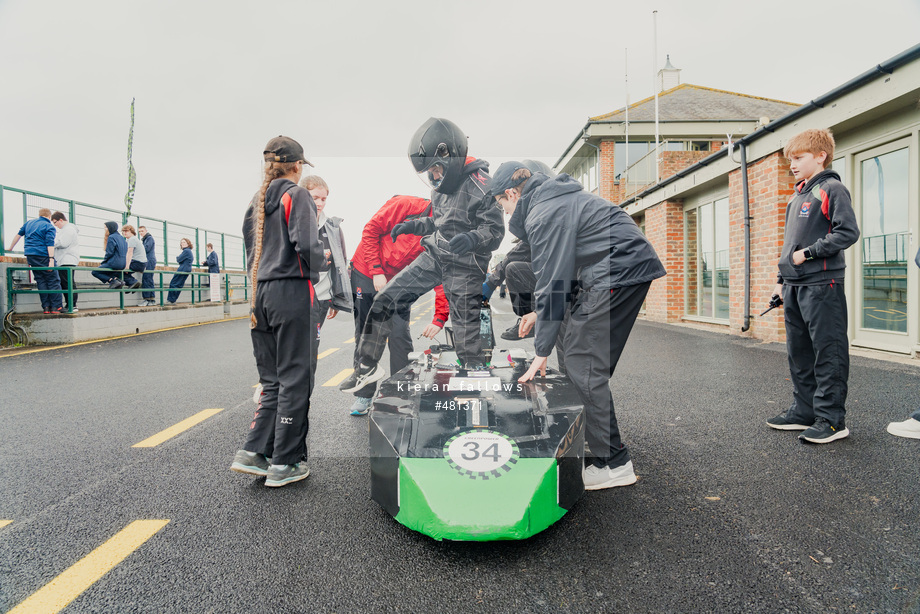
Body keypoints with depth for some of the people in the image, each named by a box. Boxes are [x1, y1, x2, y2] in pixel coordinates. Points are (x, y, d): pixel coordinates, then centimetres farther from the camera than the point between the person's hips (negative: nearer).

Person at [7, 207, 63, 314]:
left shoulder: (29, 223, 17)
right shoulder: (50, 227, -4)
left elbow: (19, 234, 24)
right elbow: (50, 244, -14)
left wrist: (10, 248, 37)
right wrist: (51, 260, -19)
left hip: (30, 255, 7)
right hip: (43, 256, -6)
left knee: (41, 281, 8)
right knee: (53, 281, -3)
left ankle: (46, 307, 4)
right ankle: (56, 307, -8)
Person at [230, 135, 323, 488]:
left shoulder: (257, 201, 16)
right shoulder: (296, 195, -6)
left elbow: (250, 252, 17)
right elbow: (307, 244, -18)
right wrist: (314, 273, -1)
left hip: (261, 292, 7)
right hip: (291, 291, -7)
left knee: (272, 380, 14)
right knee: (295, 379, 0)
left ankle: (253, 452, 8)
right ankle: (285, 464, 6)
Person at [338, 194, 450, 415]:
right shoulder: (405, 205, -19)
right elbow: (370, 231, -13)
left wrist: (439, 319, -26)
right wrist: (377, 271, -18)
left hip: (397, 284, 2)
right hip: (366, 275, -2)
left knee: (399, 335, -10)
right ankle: (364, 394, 18)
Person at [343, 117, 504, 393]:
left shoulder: (479, 186, -15)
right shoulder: (443, 183, 9)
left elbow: (496, 230, -17)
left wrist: (471, 239, -36)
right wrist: (413, 226, 6)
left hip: (463, 266, -7)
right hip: (433, 257, 8)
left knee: (467, 338, -3)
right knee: (384, 300, 2)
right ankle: (367, 367, 15)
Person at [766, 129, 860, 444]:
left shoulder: (832, 189, -5)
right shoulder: (797, 196, 19)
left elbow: (848, 232, -15)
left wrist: (808, 253, -16)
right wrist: (781, 279, 21)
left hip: (822, 285, -9)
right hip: (794, 287, 9)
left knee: (828, 353, -4)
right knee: (799, 353, 12)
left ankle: (832, 418, 3)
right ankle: (804, 411, 22)